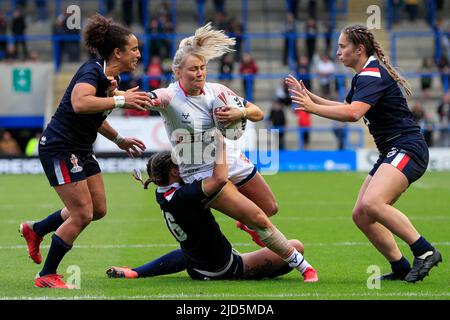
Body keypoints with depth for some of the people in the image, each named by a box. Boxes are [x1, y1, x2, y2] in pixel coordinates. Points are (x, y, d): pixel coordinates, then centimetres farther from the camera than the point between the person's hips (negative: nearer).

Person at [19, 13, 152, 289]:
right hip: (60, 149, -10)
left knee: (97, 209, 13)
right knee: (82, 214, -9)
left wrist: (119, 139, 27)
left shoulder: (110, 77, 9)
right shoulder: (92, 71, -20)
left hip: (81, 151, 10)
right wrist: (121, 100, -39)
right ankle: (47, 276, 4)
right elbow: (80, 103, -42)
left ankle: (35, 230, 32)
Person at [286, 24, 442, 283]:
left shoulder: (373, 75, -15)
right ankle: (401, 267, 5)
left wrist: (313, 108, -23)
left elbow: (352, 113, -30)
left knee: (372, 204, -28)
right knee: (361, 215, 2)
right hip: (392, 153, 10)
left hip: (407, 149, -10)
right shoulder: (362, 77, 16)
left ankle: (425, 251, -21)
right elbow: (347, 107, 33)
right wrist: (310, 96, 25)